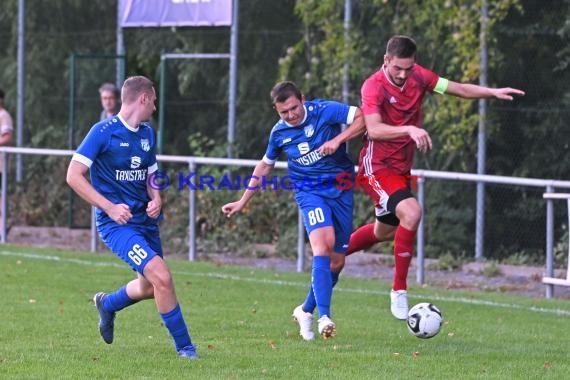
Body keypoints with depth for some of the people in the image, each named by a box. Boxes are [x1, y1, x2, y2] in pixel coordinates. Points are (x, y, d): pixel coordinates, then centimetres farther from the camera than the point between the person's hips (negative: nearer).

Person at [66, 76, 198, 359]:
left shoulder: (147, 133, 9)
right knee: (161, 277, -21)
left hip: (145, 220, 8)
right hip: (117, 223, -8)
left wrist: (156, 200, -2)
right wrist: (110, 207, -21)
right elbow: (74, 175, -14)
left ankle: (107, 305, 48)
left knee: (149, 287, 17)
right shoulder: (104, 131, -13)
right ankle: (184, 346, -9)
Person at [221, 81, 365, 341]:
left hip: (341, 190, 1)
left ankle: (306, 310, 26)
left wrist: (338, 139, -20)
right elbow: (265, 165, 19)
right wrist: (243, 201, 22)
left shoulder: (325, 111, -8)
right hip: (309, 192, -1)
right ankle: (324, 317, -35)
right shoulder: (279, 132, 2)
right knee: (323, 244, -27)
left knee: (336, 262, 3)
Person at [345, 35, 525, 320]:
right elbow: (373, 129, -34)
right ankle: (399, 292, -20)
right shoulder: (373, 87, -21)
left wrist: (492, 92, -8)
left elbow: (458, 89, 5)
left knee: (384, 232, 24)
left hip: (401, 168, 8)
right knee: (411, 213, -30)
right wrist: (409, 130, -48)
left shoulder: (418, 77, -3)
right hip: (377, 168, -8)